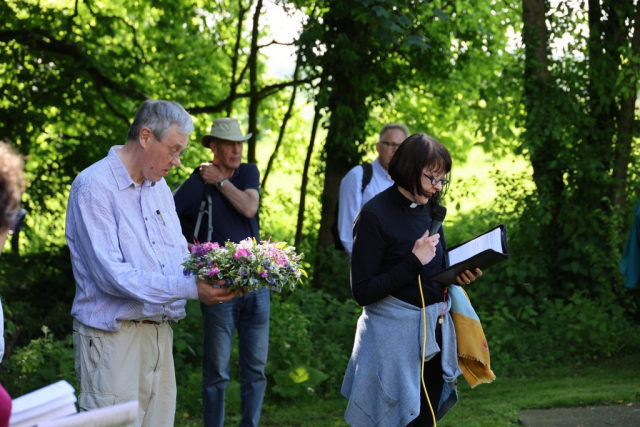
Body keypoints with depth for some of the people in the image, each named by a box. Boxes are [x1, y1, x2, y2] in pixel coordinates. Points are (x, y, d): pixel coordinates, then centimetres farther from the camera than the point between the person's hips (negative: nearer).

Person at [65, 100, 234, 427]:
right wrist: (191, 289, -22)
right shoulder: (94, 187, -13)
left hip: (160, 333, 8)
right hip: (114, 336, -8)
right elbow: (111, 275, -21)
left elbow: (180, 254, 20)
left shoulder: (158, 186, 15)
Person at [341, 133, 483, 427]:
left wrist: (458, 276, -2)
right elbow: (362, 292, -16)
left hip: (433, 335, 7)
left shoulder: (429, 210, 8)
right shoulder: (375, 215, -14)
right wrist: (414, 262, -21)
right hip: (396, 336, -7)